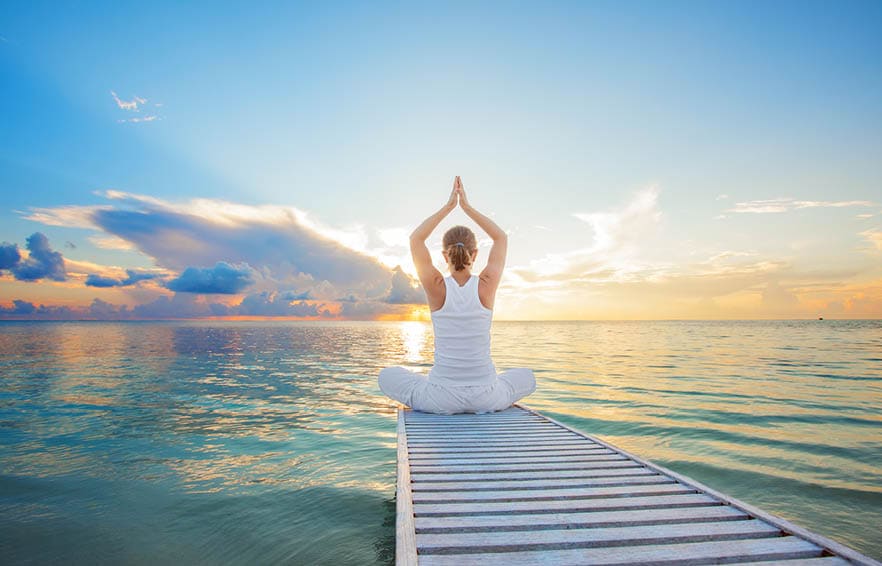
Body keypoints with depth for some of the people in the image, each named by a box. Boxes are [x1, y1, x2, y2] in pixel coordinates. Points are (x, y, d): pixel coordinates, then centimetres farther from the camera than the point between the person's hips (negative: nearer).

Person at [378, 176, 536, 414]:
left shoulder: (436, 287, -11)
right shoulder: (486, 286, -9)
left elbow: (415, 238, 6)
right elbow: (501, 238, 10)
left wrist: (448, 206, 8)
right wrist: (467, 207, 10)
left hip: (441, 399, -1)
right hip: (486, 398, 1)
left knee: (387, 376, 26)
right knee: (527, 377, 33)